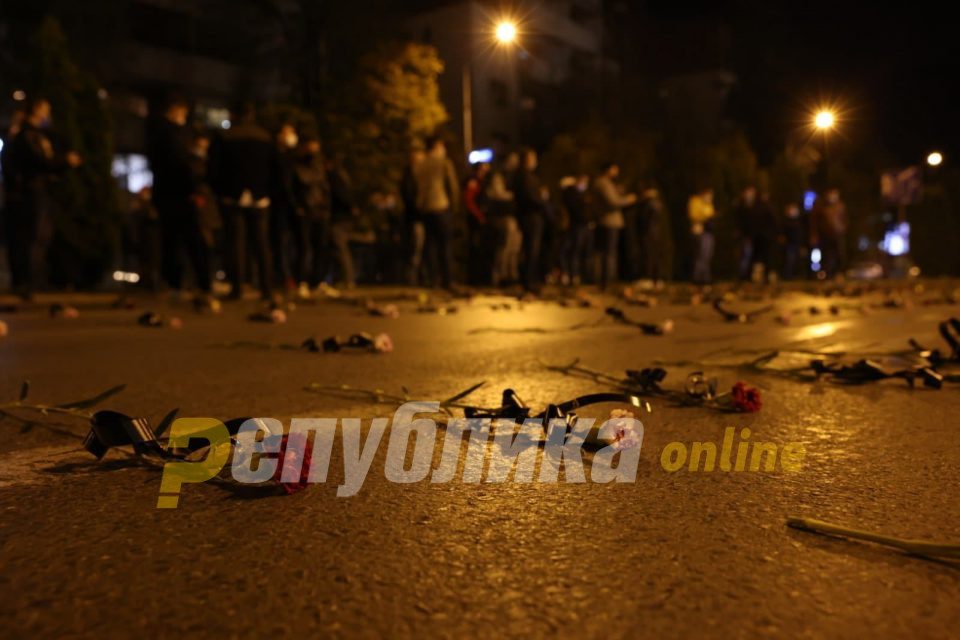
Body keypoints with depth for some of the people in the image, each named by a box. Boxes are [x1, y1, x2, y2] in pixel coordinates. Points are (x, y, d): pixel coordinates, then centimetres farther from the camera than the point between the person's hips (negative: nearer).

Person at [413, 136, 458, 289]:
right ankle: (445, 280, -5)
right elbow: (452, 186, -3)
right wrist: (453, 205, 7)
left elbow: (418, 187, 11)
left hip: (424, 207, 5)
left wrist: (420, 204, 14)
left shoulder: (421, 166, 11)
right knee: (445, 244, -2)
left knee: (430, 242, 10)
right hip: (440, 207, -5)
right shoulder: (445, 163, -3)